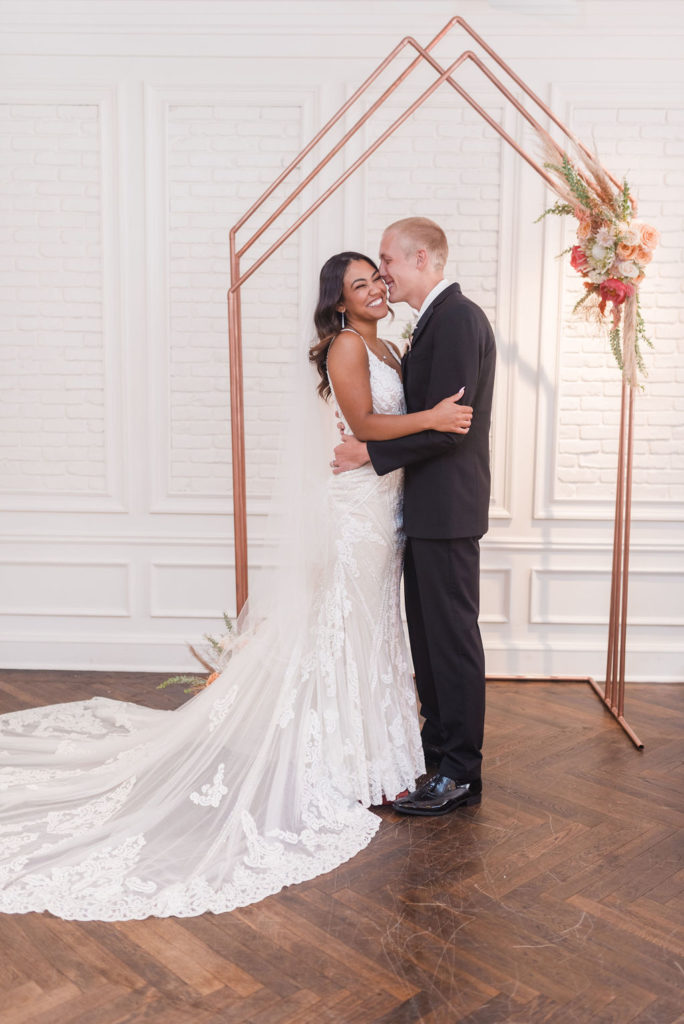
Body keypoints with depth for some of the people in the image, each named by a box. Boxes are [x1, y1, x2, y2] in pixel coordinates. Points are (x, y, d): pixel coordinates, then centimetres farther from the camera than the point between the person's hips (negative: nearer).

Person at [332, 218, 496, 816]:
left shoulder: (457, 318, -15)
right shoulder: (435, 320, 16)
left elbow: (446, 424, -22)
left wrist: (372, 452, -16)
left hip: (446, 508, -10)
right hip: (427, 507, 10)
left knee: (453, 637, -1)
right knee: (427, 635, 16)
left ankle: (460, 776, 11)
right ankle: (438, 751, 30)